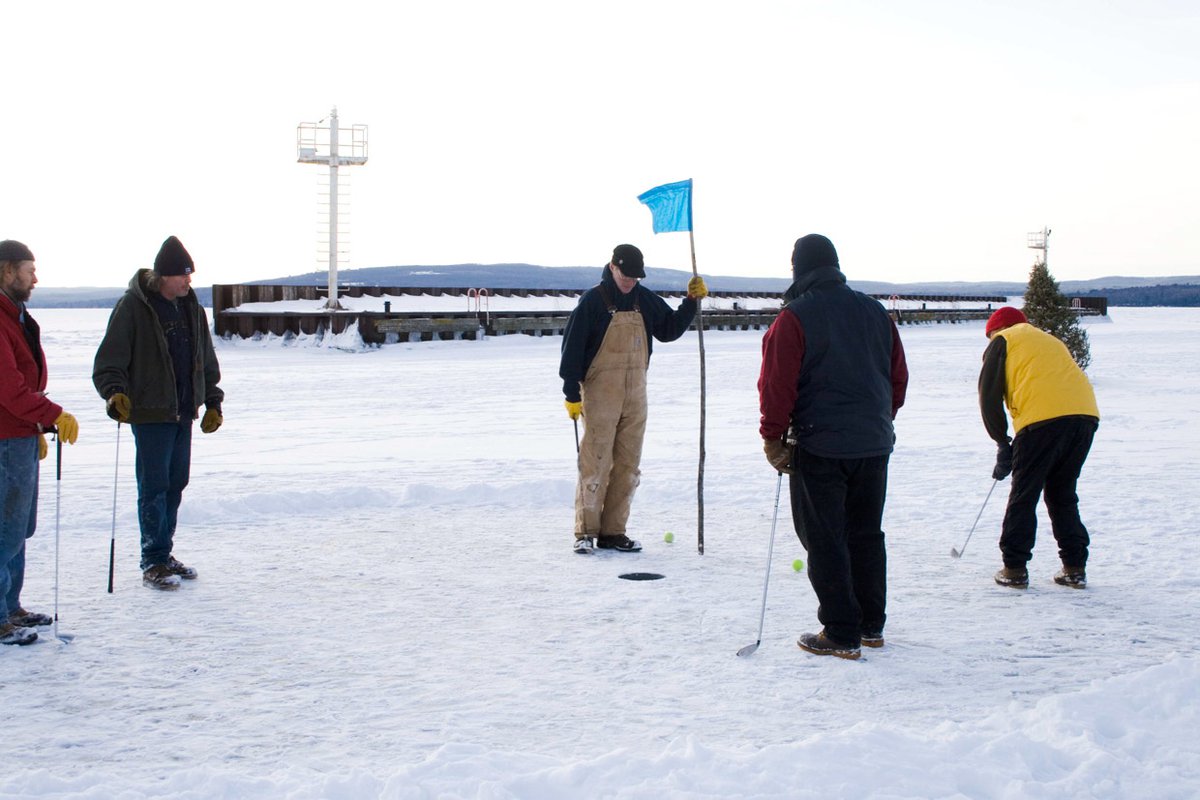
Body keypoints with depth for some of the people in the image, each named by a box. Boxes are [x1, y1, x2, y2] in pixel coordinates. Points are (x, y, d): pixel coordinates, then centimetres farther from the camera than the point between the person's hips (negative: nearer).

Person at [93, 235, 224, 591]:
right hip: (150, 412, -7)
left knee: (175, 484, 11)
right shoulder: (133, 307, -10)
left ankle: (164, 553, 21)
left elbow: (206, 361, 21)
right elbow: (108, 361, -11)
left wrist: (212, 402, 16)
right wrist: (115, 392, -27)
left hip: (183, 413, 7)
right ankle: (153, 562, 1)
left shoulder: (191, 308, 11)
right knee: (154, 487, -6)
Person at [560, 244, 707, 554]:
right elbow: (573, 346, -9)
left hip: (635, 394, 6)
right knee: (595, 464, -7)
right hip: (600, 394, -6)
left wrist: (691, 301, 2)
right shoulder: (593, 301, -8)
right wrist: (572, 393, -12)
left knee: (628, 466, 7)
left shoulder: (644, 299, 9)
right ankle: (586, 532, 1)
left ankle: (613, 532, 13)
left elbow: (669, 330, 16)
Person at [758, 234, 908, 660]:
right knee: (866, 535, 16)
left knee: (826, 541, 1)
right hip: (874, 445, 6)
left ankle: (841, 634, 1)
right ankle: (871, 626, 23)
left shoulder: (794, 318, -10)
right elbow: (899, 376, 14)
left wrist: (773, 437, -3)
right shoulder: (875, 312, 9)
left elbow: (778, 385, -12)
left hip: (819, 448, -6)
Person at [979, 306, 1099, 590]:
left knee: (1023, 496, 5)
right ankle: (1075, 568, 15)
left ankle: (1014, 568, 5)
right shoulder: (1051, 341, 34)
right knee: (1062, 495, 18)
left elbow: (989, 395, 8)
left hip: (1043, 419, -6)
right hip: (1085, 416, 6)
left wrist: (1003, 444, 16)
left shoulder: (1003, 341, 16)